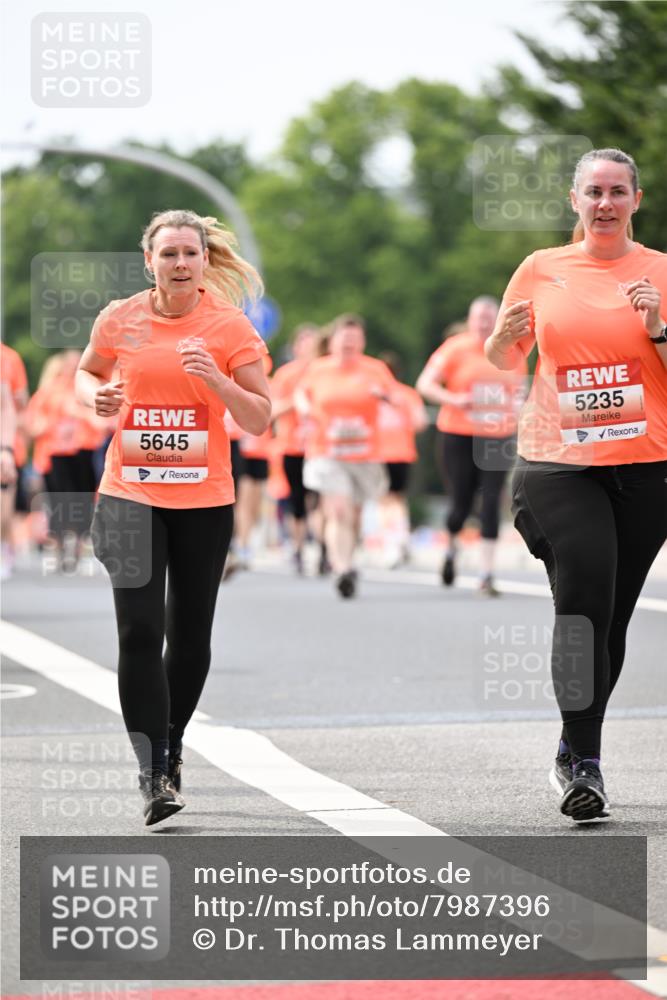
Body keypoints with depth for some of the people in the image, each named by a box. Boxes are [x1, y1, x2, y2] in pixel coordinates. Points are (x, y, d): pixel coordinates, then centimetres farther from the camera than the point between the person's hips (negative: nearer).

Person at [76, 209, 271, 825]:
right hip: (130, 495, 0)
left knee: (190, 635, 8)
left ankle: (172, 743, 32)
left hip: (204, 502, 0)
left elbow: (259, 421, -4)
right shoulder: (120, 320, 0)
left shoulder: (230, 326, -5)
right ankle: (154, 772, -10)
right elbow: (88, 371, 19)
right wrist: (96, 395, -3)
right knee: (139, 632, -11)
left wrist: (217, 380, -21)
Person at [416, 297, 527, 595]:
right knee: (461, 504, 0)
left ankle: (487, 576, -4)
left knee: (491, 503, -8)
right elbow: (425, 384, -7)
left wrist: (516, 408, 1)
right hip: (459, 436, -2)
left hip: (498, 437, 2)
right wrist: (453, 399, -23)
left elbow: (520, 386, 22)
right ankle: (450, 548, 34)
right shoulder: (455, 348, -4)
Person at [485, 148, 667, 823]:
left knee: (611, 616, 5)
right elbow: (504, 360, 19)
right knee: (583, 600, -17)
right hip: (558, 464, -1)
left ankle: (574, 755, 22)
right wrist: (507, 336, -3)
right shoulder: (542, 270, 8)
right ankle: (584, 765, -15)